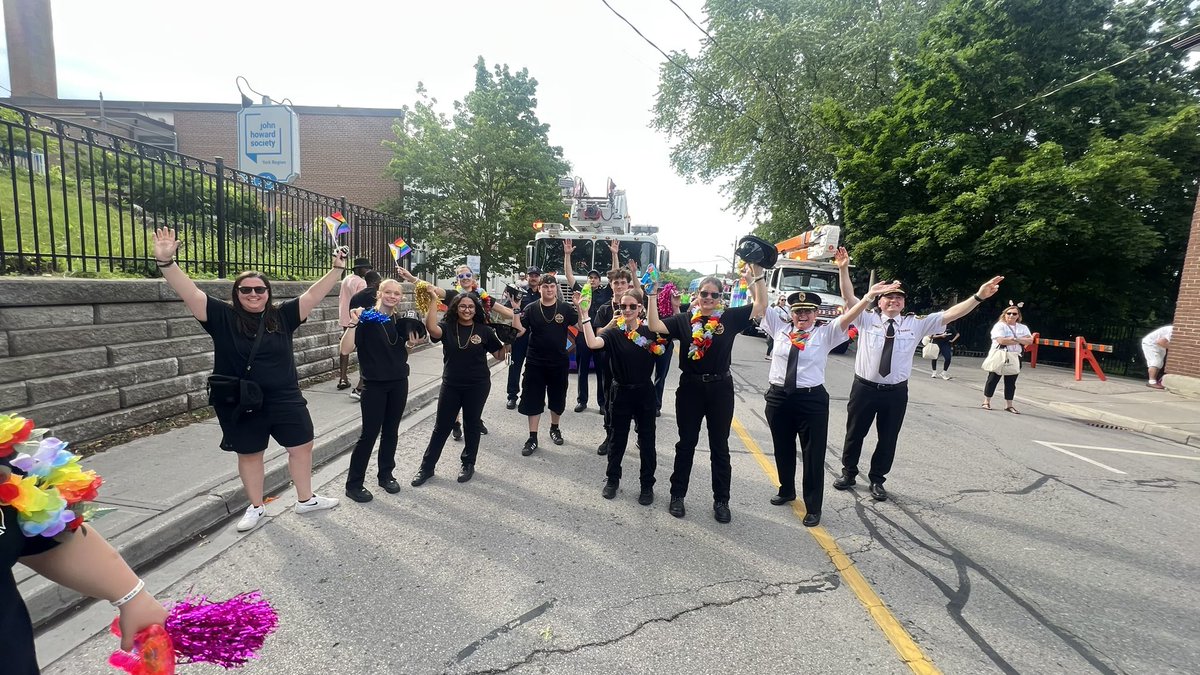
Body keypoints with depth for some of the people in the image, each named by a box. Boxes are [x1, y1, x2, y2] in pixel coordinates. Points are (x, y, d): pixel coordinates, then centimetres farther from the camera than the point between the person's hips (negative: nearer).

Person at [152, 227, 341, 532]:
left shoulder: (282, 315, 0)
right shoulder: (223, 317, -5)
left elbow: (313, 294, -1)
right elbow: (189, 292, -14)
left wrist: (337, 269, -5)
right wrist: (165, 261, -27)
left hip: (285, 400, 2)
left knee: (301, 446, 10)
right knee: (249, 454, 14)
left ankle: (306, 499, 28)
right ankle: (256, 507, 32)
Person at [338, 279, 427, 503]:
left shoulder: (402, 321, 6)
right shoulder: (366, 319, -10)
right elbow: (345, 349, -19)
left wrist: (411, 343, -1)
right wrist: (354, 324, -30)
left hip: (399, 383, 5)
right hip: (374, 384, -5)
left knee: (391, 431, 13)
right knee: (369, 433, -2)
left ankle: (386, 475, 28)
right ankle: (353, 484, 11)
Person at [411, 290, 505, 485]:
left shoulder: (484, 330, -4)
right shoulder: (447, 327, -5)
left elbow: (500, 355, 0)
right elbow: (431, 328, -28)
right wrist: (433, 301, -31)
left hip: (477, 386, 0)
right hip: (451, 385, 1)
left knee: (472, 425, 12)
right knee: (441, 427, 9)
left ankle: (468, 464, 30)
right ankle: (427, 467, 23)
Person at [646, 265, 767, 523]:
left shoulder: (730, 317, 0)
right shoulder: (684, 320, -1)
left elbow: (761, 305, -3)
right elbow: (655, 326, -11)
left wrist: (758, 274, -11)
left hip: (720, 388, 0)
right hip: (690, 387, 0)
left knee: (720, 446, 11)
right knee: (686, 444, 11)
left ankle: (721, 500, 25)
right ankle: (677, 495, 26)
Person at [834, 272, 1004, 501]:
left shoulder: (916, 324, 4)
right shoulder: (867, 319, -2)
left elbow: (949, 314, 0)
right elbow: (849, 297, -11)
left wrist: (979, 297, -9)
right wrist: (844, 268, -22)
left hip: (896, 392, 2)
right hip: (864, 388, -1)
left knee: (888, 438, 12)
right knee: (855, 433, 12)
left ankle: (877, 480, 30)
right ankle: (848, 472, 32)